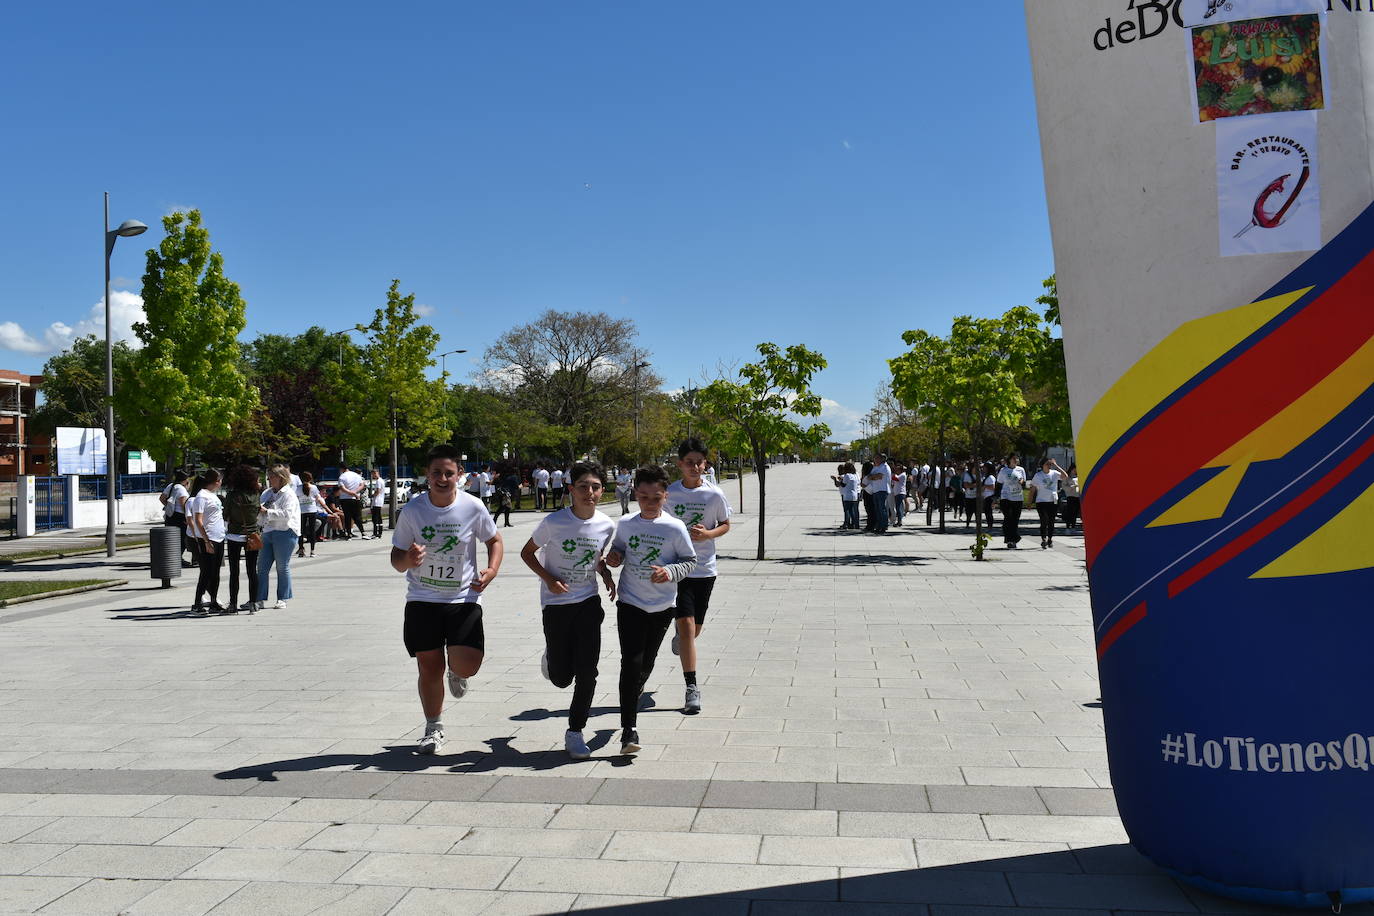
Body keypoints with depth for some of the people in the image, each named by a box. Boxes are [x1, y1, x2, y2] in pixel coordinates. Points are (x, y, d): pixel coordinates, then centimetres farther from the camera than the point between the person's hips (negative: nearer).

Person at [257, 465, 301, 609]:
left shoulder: (289, 494, -8)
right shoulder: (267, 493, 16)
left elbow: (286, 514, -20)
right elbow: (261, 511, 29)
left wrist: (267, 512, -20)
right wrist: (258, 510, 6)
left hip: (284, 533, -7)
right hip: (267, 532, 7)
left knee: (282, 567, 2)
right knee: (262, 567, 4)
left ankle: (283, 599, 12)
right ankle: (260, 599, 8)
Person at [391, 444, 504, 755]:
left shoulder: (473, 507, -7)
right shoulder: (412, 510, -6)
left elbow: (495, 541, 9)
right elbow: (396, 559, 1)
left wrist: (491, 570, -9)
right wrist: (408, 559, -23)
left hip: (464, 598, -1)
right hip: (422, 600, 1)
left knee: (467, 667, -13)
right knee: (430, 668, 4)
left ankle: (455, 672, 27)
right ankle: (433, 728, 27)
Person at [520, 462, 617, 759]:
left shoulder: (606, 525, -3)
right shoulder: (554, 522, -14)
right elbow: (527, 553, -1)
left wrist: (607, 576, -2)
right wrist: (548, 579, -15)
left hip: (589, 602, 2)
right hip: (556, 604, -2)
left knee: (587, 673, -5)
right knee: (561, 678, 4)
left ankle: (575, 732, 12)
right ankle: (551, 658, 40)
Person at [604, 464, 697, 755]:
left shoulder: (675, 528, -10)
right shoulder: (625, 524, -2)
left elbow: (690, 560, -1)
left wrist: (671, 572, -19)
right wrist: (614, 557, -6)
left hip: (662, 606, 1)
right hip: (630, 602, 0)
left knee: (646, 663, 14)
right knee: (631, 663, -12)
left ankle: (631, 697, 45)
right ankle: (629, 730, -10)